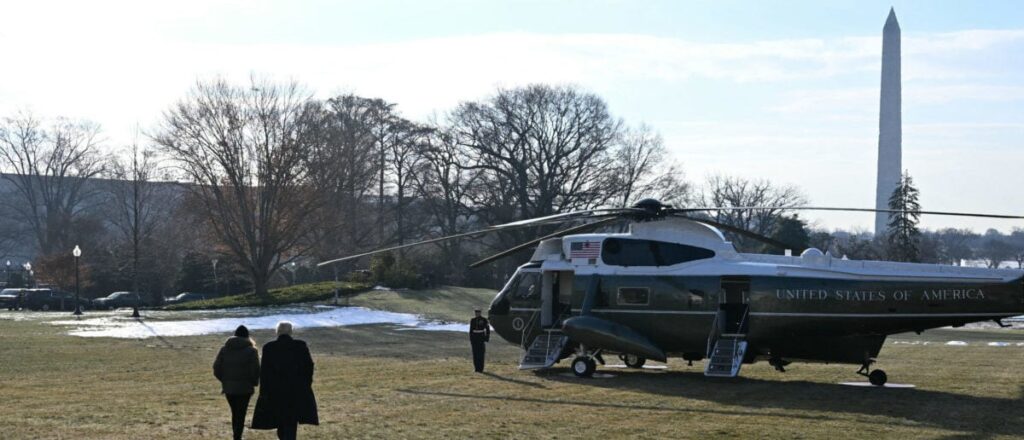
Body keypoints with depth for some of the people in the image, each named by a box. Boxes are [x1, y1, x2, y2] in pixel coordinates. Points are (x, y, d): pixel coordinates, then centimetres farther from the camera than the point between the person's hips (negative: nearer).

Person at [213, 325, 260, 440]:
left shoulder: (224, 349, 5)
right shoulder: (251, 350, -5)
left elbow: (217, 368, 1)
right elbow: (255, 370, -10)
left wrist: (224, 380, 15)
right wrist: (254, 382, 7)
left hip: (228, 387, 3)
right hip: (244, 388, -3)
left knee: (235, 413, 17)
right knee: (241, 414, 1)